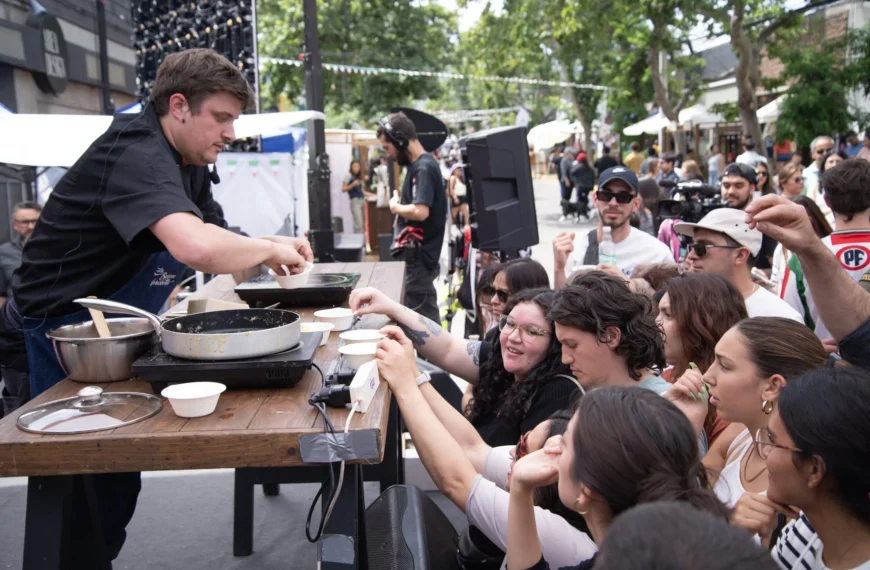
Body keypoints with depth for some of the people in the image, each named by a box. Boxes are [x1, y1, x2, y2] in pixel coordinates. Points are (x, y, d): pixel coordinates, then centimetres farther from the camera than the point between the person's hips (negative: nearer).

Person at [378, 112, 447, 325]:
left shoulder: (424, 168, -15)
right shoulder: (418, 166, 14)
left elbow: (420, 211, -27)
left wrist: (395, 207, -11)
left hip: (417, 258, -10)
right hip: (412, 256, 10)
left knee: (424, 319, -5)